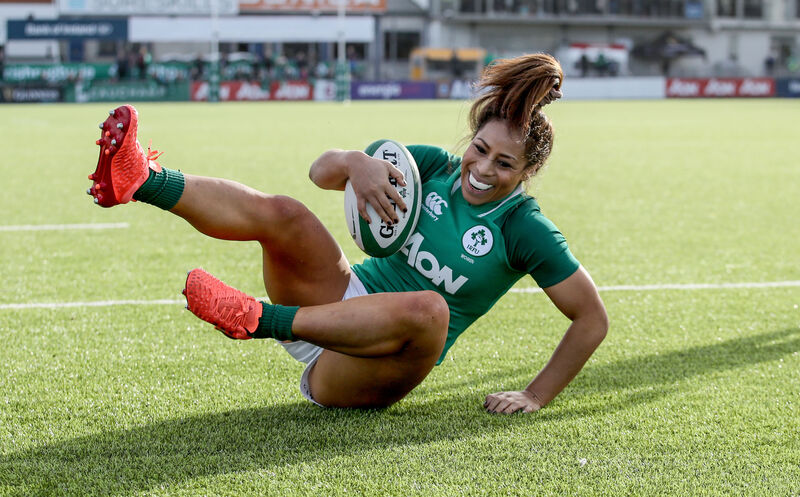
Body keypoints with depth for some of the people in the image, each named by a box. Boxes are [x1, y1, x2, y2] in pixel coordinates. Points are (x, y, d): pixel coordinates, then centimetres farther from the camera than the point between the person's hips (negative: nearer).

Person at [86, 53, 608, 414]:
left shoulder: (525, 230, -8)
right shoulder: (436, 167, 4)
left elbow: (593, 318, -5)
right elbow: (323, 170, 1)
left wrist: (536, 397, -8)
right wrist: (357, 163, -22)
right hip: (348, 298, 4)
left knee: (428, 308, -41)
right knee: (279, 212, -22)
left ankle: (258, 320, -39)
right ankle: (143, 180, -29)